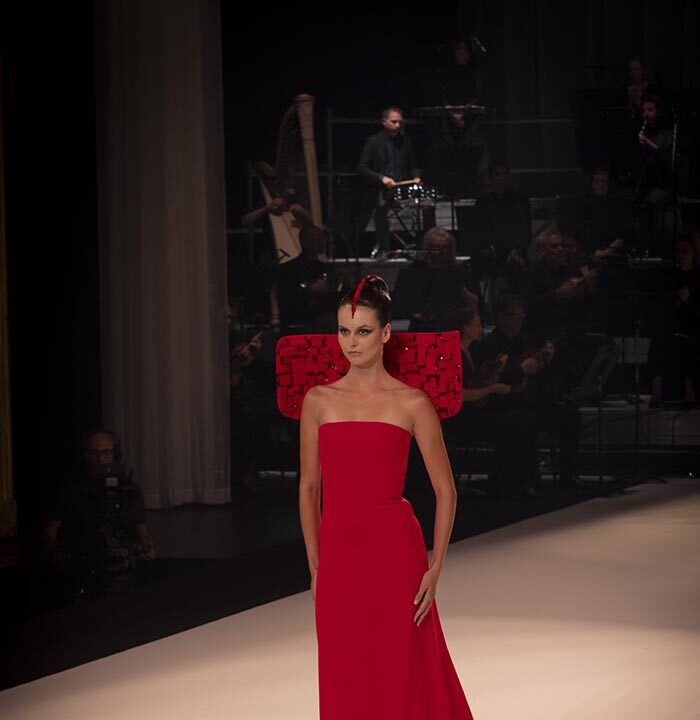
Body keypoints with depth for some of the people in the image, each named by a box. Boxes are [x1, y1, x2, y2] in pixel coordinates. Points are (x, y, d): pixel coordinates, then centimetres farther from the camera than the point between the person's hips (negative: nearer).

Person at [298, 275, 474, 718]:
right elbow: (309, 487, 11)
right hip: (338, 554, 3)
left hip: (394, 551, -3)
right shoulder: (319, 401, 7)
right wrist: (316, 565, 7)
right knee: (344, 683, 7)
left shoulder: (412, 403, -2)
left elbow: (446, 490, 0)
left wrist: (434, 570, -6)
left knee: (400, 677, 1)